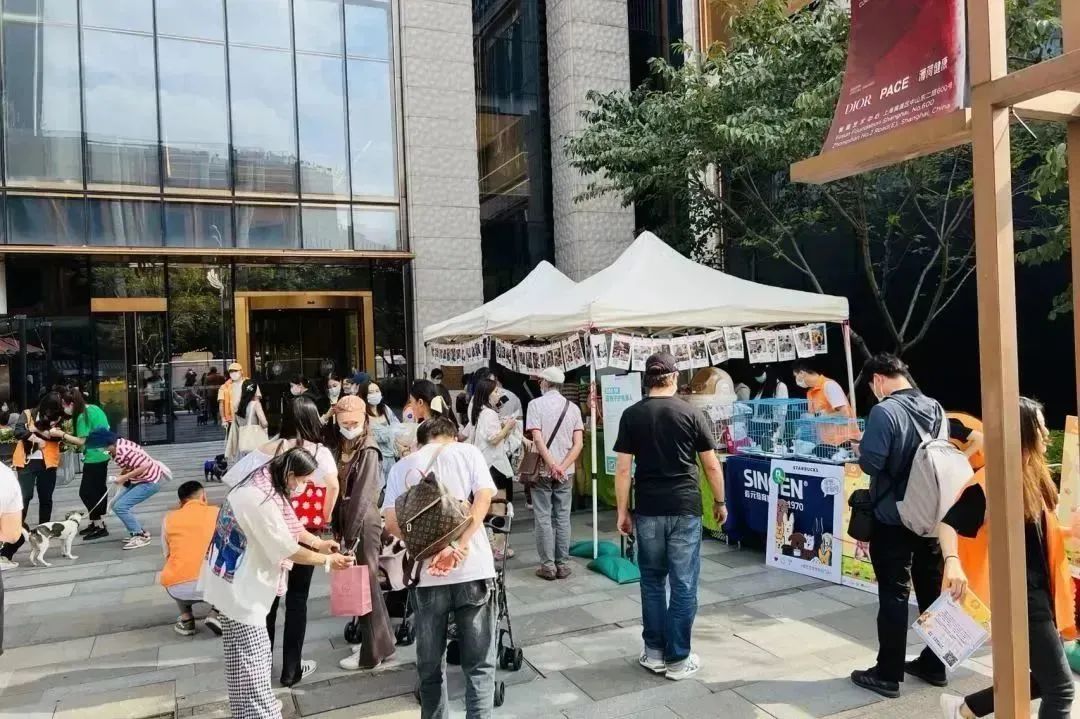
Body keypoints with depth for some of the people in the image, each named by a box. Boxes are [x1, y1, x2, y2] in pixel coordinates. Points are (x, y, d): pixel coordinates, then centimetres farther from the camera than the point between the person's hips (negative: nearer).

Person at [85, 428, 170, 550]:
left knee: (120, 506, -14)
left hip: (150, 481, -10)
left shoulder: (123, 452, -28)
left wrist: (124, 477, -23)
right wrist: (121, 475, -1)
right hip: (139, 480, 10)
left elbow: (144, 466, -31)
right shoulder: (117, 445, 0)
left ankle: (141, 536, -2)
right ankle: (138, 532, 21)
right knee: (116, 504, 12)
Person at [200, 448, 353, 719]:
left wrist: (317, 542, 8)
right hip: (237, 586, -10)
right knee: (252, 659, -2)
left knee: (246, 657, 21)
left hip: (240, 581, 10)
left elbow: (288, 523, 16)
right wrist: (328, 560, -13)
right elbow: (289, 550, -24)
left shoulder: (264, 484, 0)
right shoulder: (259, 500, -30)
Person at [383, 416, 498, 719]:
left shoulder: (402, 466, 12)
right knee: (479, 663, 9)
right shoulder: (468, 451, 8)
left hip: (427, 574, 1)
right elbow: (484, 497, -7)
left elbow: (391, 523, 0)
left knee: (430, 665, 16)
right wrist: (460, 546, -14)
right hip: (473, 568, -1)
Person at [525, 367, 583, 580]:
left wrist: (552, 465, -18)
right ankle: (563, 564, 14)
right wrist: (562, 467, -10)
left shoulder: (536, 404, -6)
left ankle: (548, 565, 7)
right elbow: (578, 444, -4)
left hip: (542, 470, -3)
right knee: (562, 518, 10)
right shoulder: (573, 407, 4)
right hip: (566, 472, 3)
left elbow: (537, 439, -17)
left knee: (543, 518, 4)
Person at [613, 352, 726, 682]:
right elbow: (712, 466, 1)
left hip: (648, 510, 2)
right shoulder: (692, 413, -3)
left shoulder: (631, 415, -1)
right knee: (683, 585, 6)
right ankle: (678, 659, 13)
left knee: (652, 581, 15)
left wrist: (622, 511, 5)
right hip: (685, 509, -1)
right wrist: (720, 502, 14)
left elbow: (623, 469, -3)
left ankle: (654, 652, 22)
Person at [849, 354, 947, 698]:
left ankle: (888, 675, 11)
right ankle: (934, 665, 29)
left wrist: (862, 448, -3)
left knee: (894, 596, 1)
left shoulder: (884, 411, -19)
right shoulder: (936, 408, 4)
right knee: (933, 591, 16)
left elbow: (871, 463, -22)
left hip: (893, 520, -7)